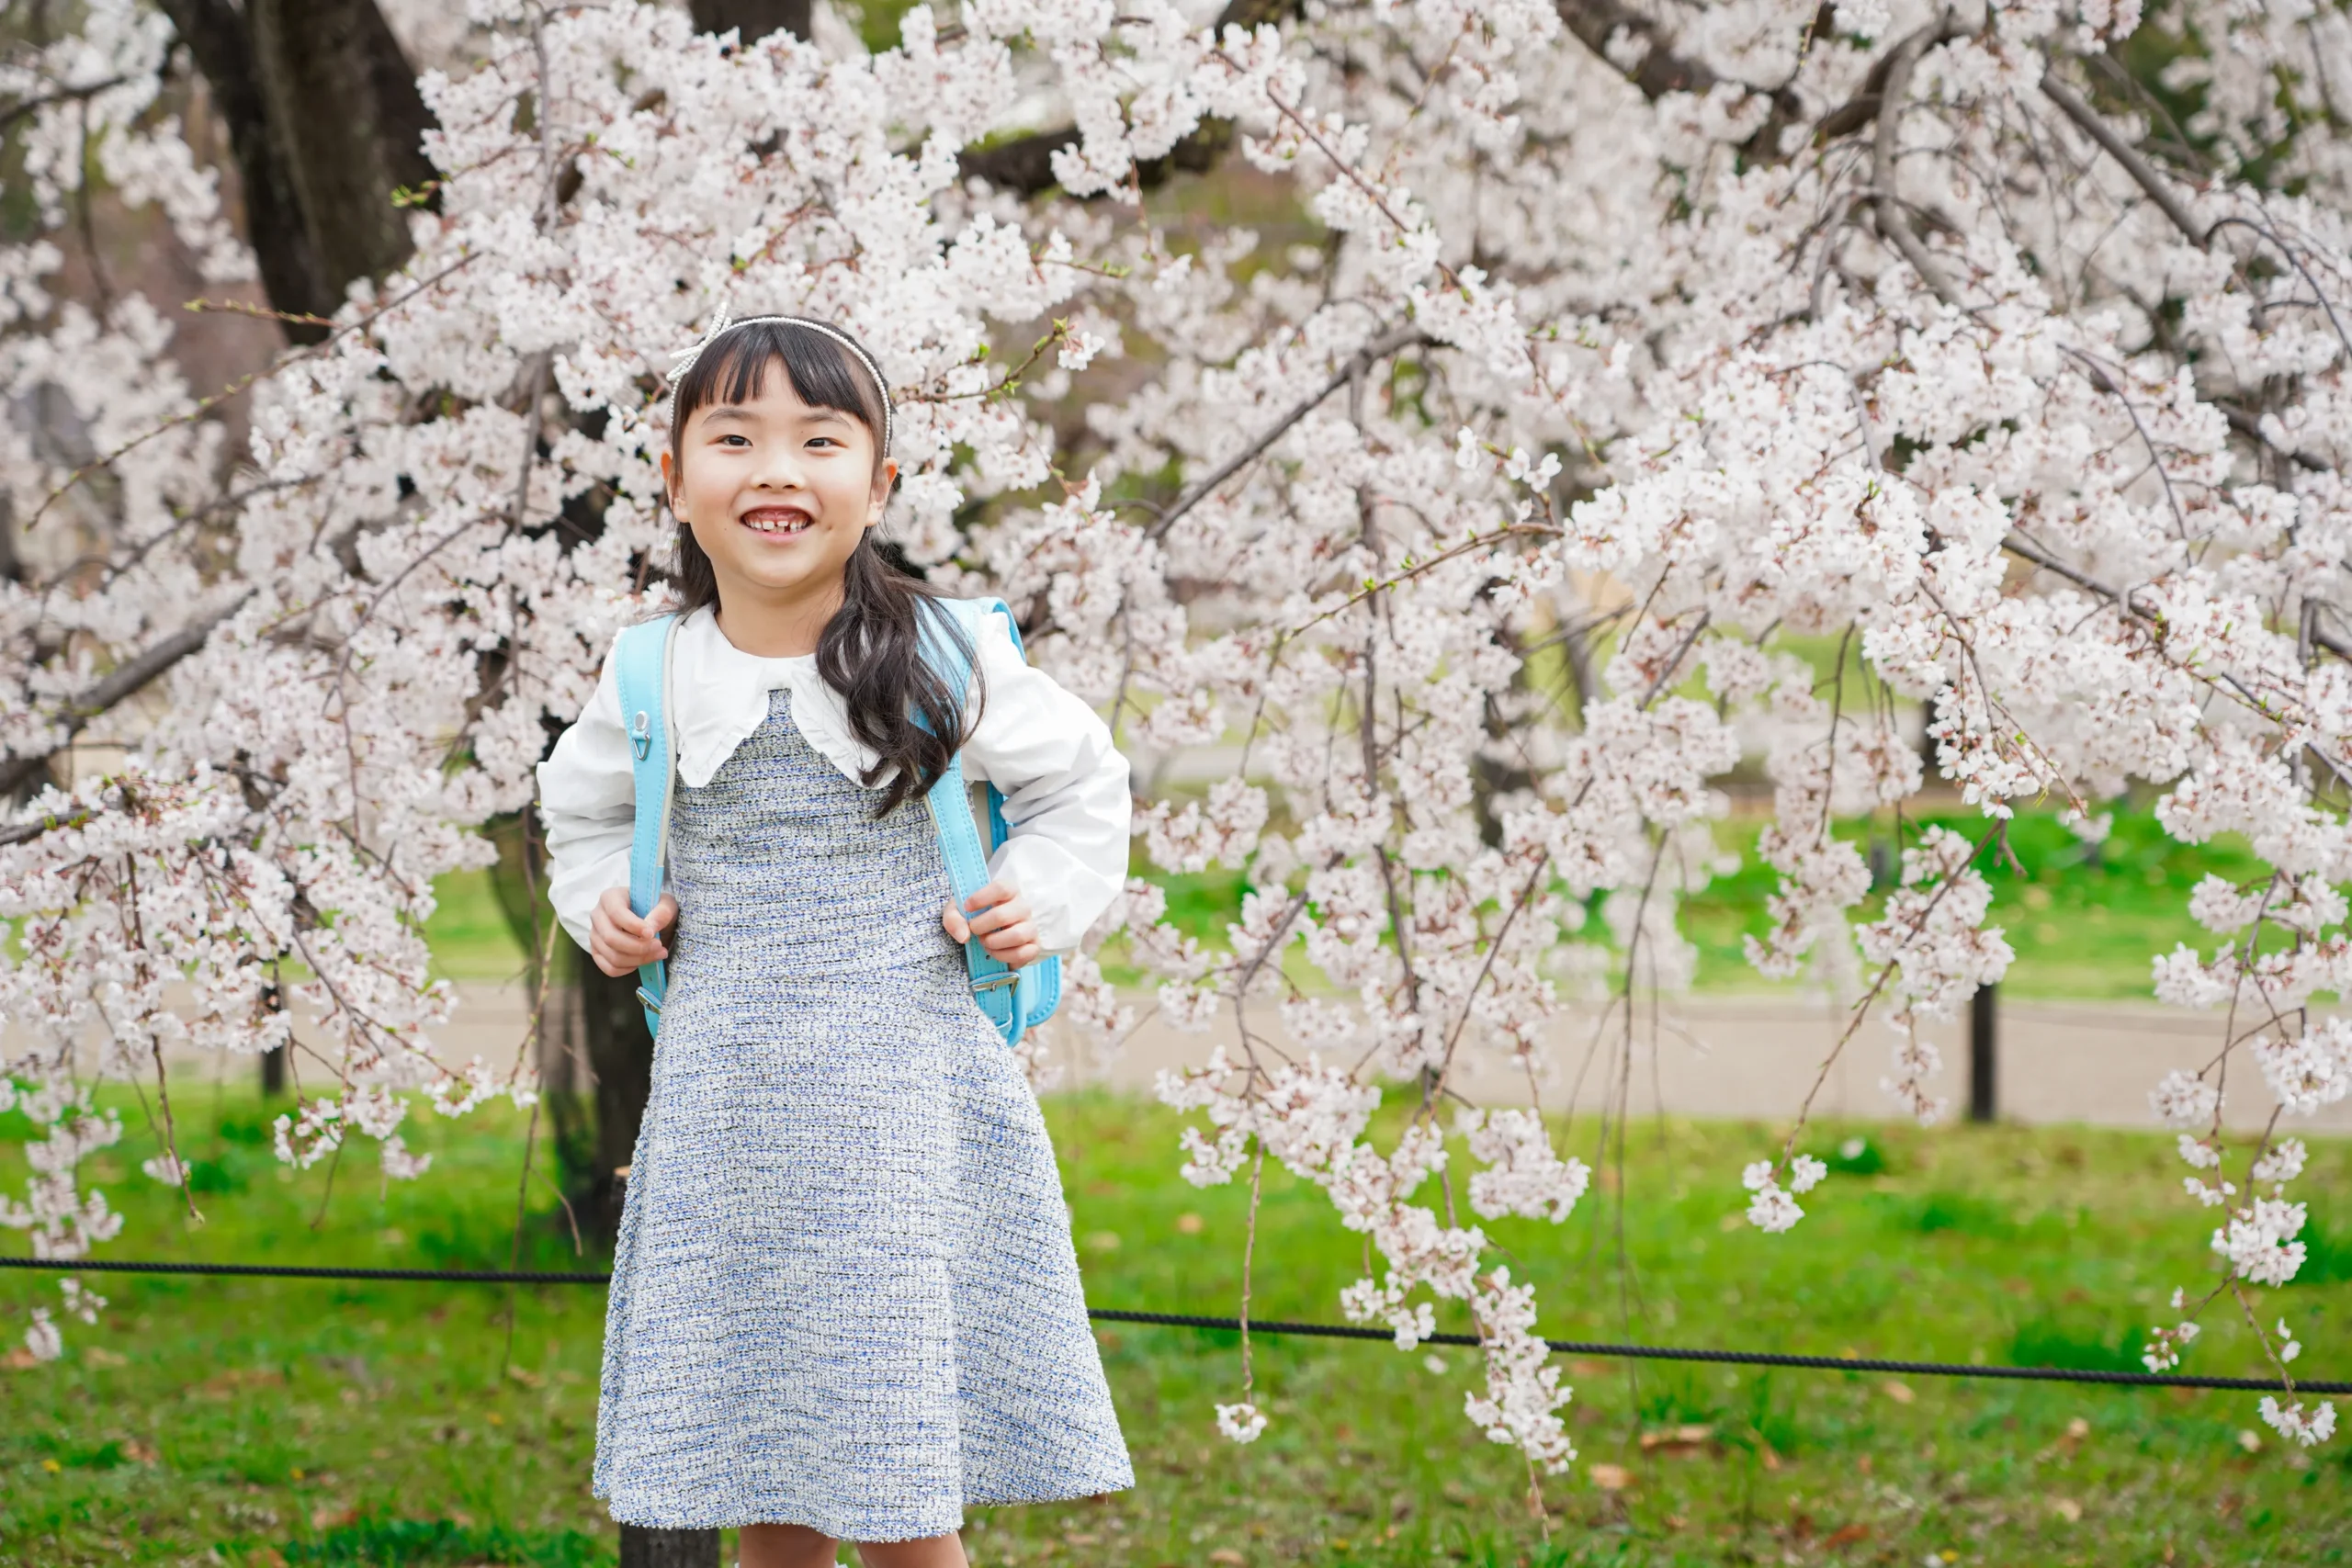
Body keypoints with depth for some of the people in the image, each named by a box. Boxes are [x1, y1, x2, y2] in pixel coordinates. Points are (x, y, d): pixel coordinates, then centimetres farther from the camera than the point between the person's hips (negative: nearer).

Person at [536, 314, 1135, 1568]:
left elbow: (1082, 780, 13)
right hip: (725, 1113, 2)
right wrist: (603, 905, 7)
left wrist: (1042, 900, -2)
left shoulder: (943, 657, -3)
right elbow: (580, 808, 24)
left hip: (901, 1100, -2)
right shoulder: (654, 681, 3)